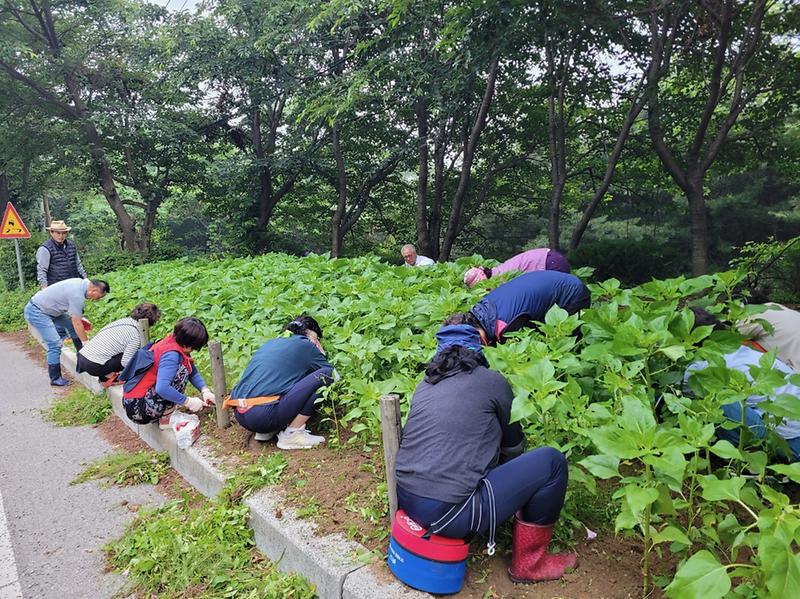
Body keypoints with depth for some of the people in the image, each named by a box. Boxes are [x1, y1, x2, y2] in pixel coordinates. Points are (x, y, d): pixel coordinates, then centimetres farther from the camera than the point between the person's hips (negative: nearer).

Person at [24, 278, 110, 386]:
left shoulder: (81, 283, -2)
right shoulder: (77, 295, -28)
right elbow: (77, 323, -22)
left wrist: (79, 317, 11)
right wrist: (85, 343, -15)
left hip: (46, 307, 10)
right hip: (36, 312, -10)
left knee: (71, 324, 12)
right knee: (55, 344, -12)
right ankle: (55, 379, -2)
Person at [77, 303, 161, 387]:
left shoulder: (123, 320, 9)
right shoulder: (136, 335, -15)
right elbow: (125, 362, -14)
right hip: (93, 366, -9)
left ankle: (104, 377, 14)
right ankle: (108, 376, 1)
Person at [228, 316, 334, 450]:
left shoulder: (271, 343, 23)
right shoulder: (305, 345, 3)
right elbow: (333, 374, 10)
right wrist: (321, 353, 28)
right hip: (264, 416, -8)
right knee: (324, 374, -4)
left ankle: (266, 431, 17)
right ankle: (291, 434, -1)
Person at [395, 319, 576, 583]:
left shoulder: (425, 383, 14)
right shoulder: (493, 382, 0)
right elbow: (513, 447, 15)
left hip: (405, 499, 8)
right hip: (446, 512, -8)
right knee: (551, 462, 1)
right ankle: (529, 563, 15)